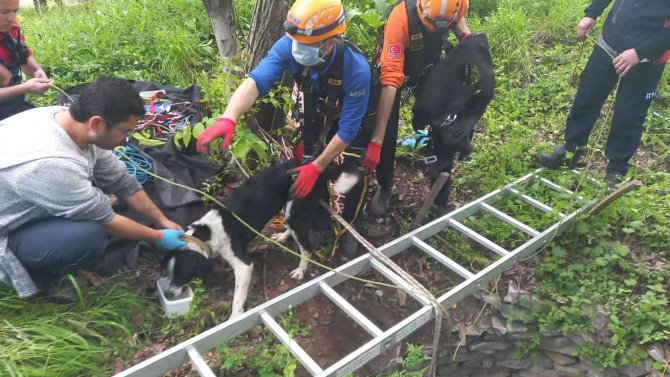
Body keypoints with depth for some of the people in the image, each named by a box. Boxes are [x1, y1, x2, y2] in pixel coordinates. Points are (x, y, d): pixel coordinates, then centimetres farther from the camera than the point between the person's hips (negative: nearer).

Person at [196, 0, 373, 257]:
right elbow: (257, 80, -45)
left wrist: (316, 167, -31)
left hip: (353, 117, -3)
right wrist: (228, 119, -63)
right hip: (316, 114, 3)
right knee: (306, 164, 3)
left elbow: (348, 128, -33)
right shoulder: (289, 46, -34)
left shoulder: (356, 69, -41)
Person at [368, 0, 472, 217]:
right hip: (395, 68, -3)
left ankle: (441, 200, 12)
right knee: (387, 134, -9)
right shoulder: (401, 18, -40)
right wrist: (376, 139, -45)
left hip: (428, 70, 3)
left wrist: (465, 36, -19)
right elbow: (391, 80, -43)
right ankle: (384, 188, 18)